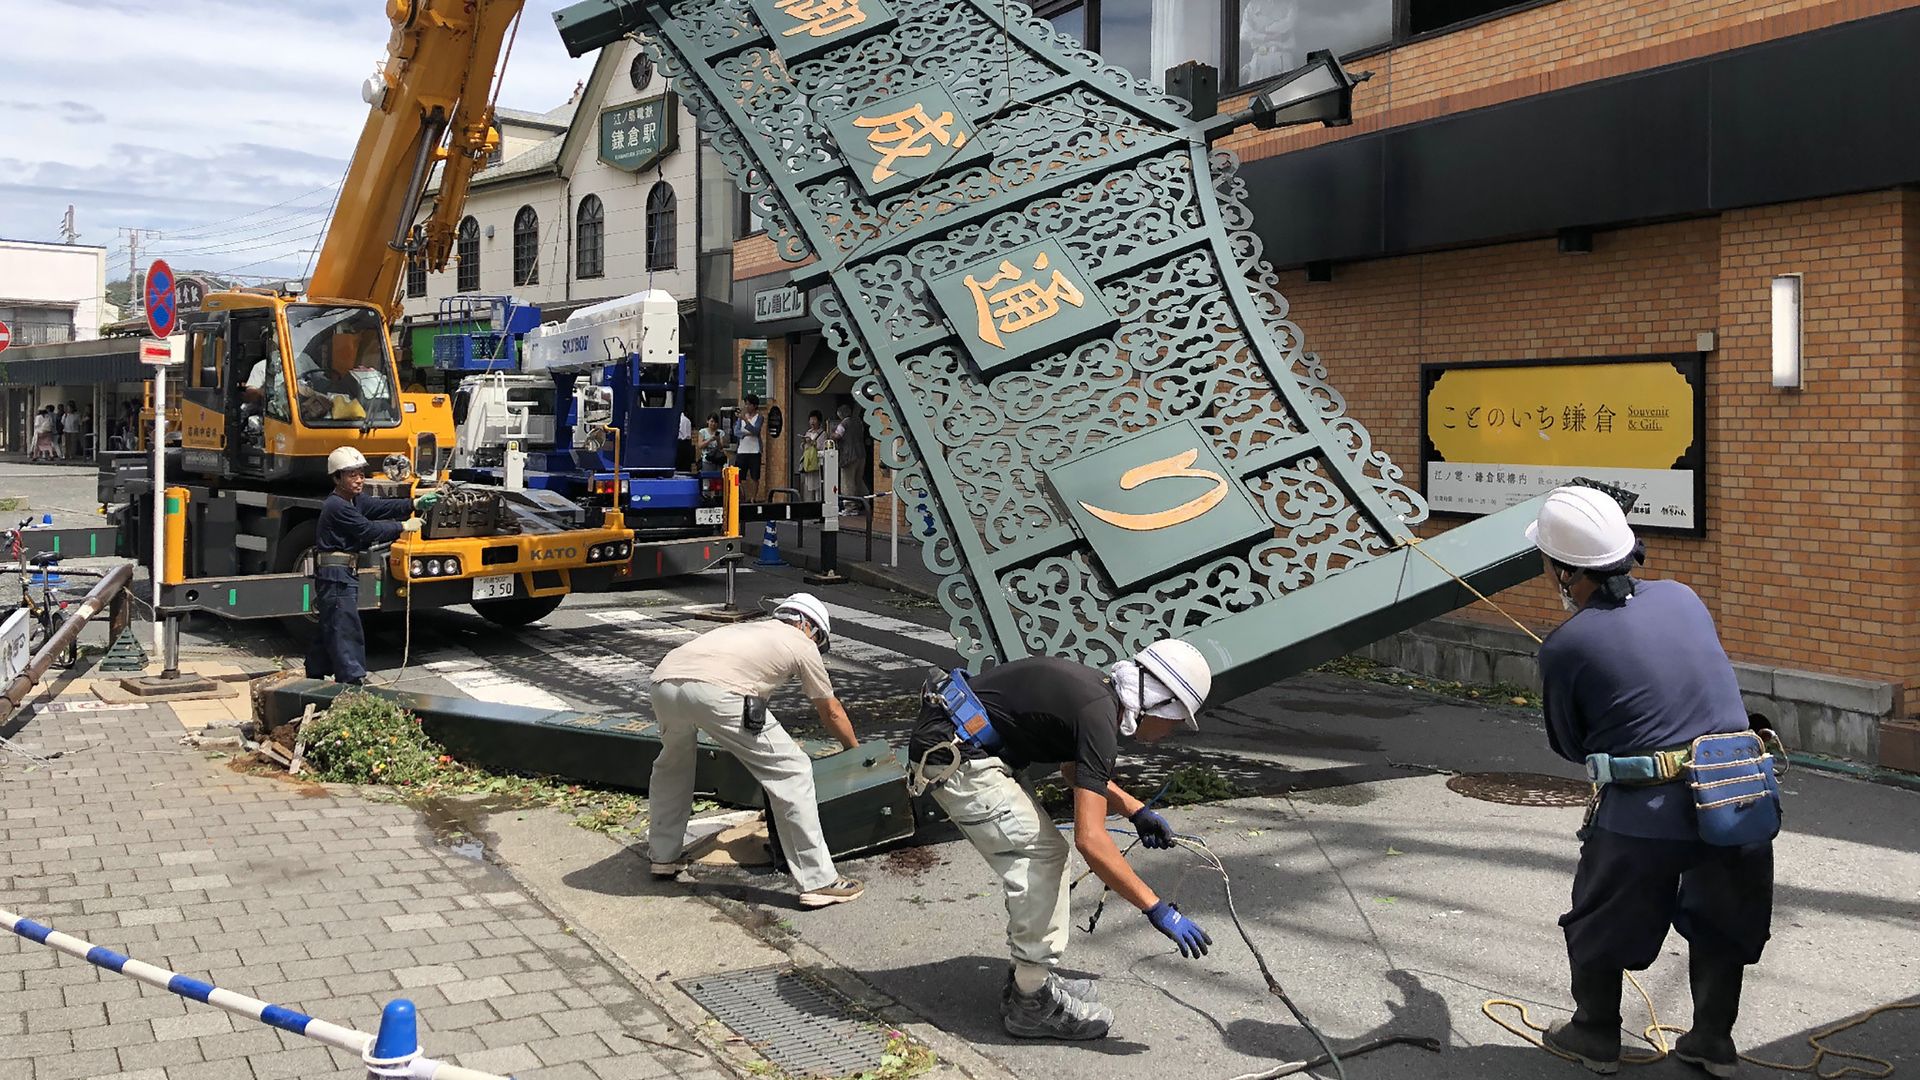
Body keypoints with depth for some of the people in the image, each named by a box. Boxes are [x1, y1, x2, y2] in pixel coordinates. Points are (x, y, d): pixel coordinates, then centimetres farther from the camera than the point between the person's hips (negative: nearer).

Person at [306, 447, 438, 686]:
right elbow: (369, 530, -19)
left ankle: (315, 675, 29)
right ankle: (353, 680, -10)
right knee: (346, 629, -10)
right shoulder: (337, 506, -17)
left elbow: (382, 507, 3)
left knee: (331, 627, 18)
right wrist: (403, 527, -12)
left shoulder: (355, 500, 13)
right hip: (335, 575, -10)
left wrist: (415, 504, -9)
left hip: (343, 575, 10)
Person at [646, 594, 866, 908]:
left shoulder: (748, 630, 41)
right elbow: (831, 712, 34)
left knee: (671, 764, 36)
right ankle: (818, 882, 4)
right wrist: (855, 751, 52)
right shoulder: (801, 645, 24)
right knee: (792, 771, 4)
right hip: (715, 692, -7)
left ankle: (665, 856, 43)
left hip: (664, 681, 7)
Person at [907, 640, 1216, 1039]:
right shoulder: (1099, 717, -19)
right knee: (1040, 858, -8)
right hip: (955, 757, -10)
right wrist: (1158, 910, -20)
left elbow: (1075, 770, 32)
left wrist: (1136, 810, 26)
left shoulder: (1098, 690, 10)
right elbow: (1090, 839, -24)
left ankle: (1029, 977, 23)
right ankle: (1033, 1003, 2)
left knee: (1042, 853, 14)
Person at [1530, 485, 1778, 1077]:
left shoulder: (1565, 647, -10)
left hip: (1646, 815, -4)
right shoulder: (1683, 598, 3)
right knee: (1719, 922, 27)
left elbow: (1569, 746, 4)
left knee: (1598, 922, 20)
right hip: (1744, 796, 5)